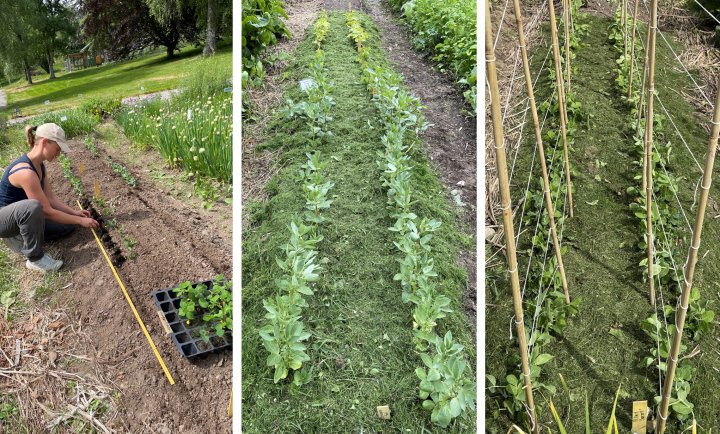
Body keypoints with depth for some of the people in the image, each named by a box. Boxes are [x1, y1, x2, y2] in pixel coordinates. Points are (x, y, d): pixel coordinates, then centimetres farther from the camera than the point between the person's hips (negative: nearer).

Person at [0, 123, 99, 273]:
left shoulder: (39, 165, -2)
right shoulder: (25, 171, -32)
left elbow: (51, 199, 5)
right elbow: (47, 211, -27)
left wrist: (75, 212, -1)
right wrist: (80, 220, -20)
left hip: (21, 215, 9)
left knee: (67, 226, 4)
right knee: (33, 207, -40)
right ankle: (35, 258, -22)